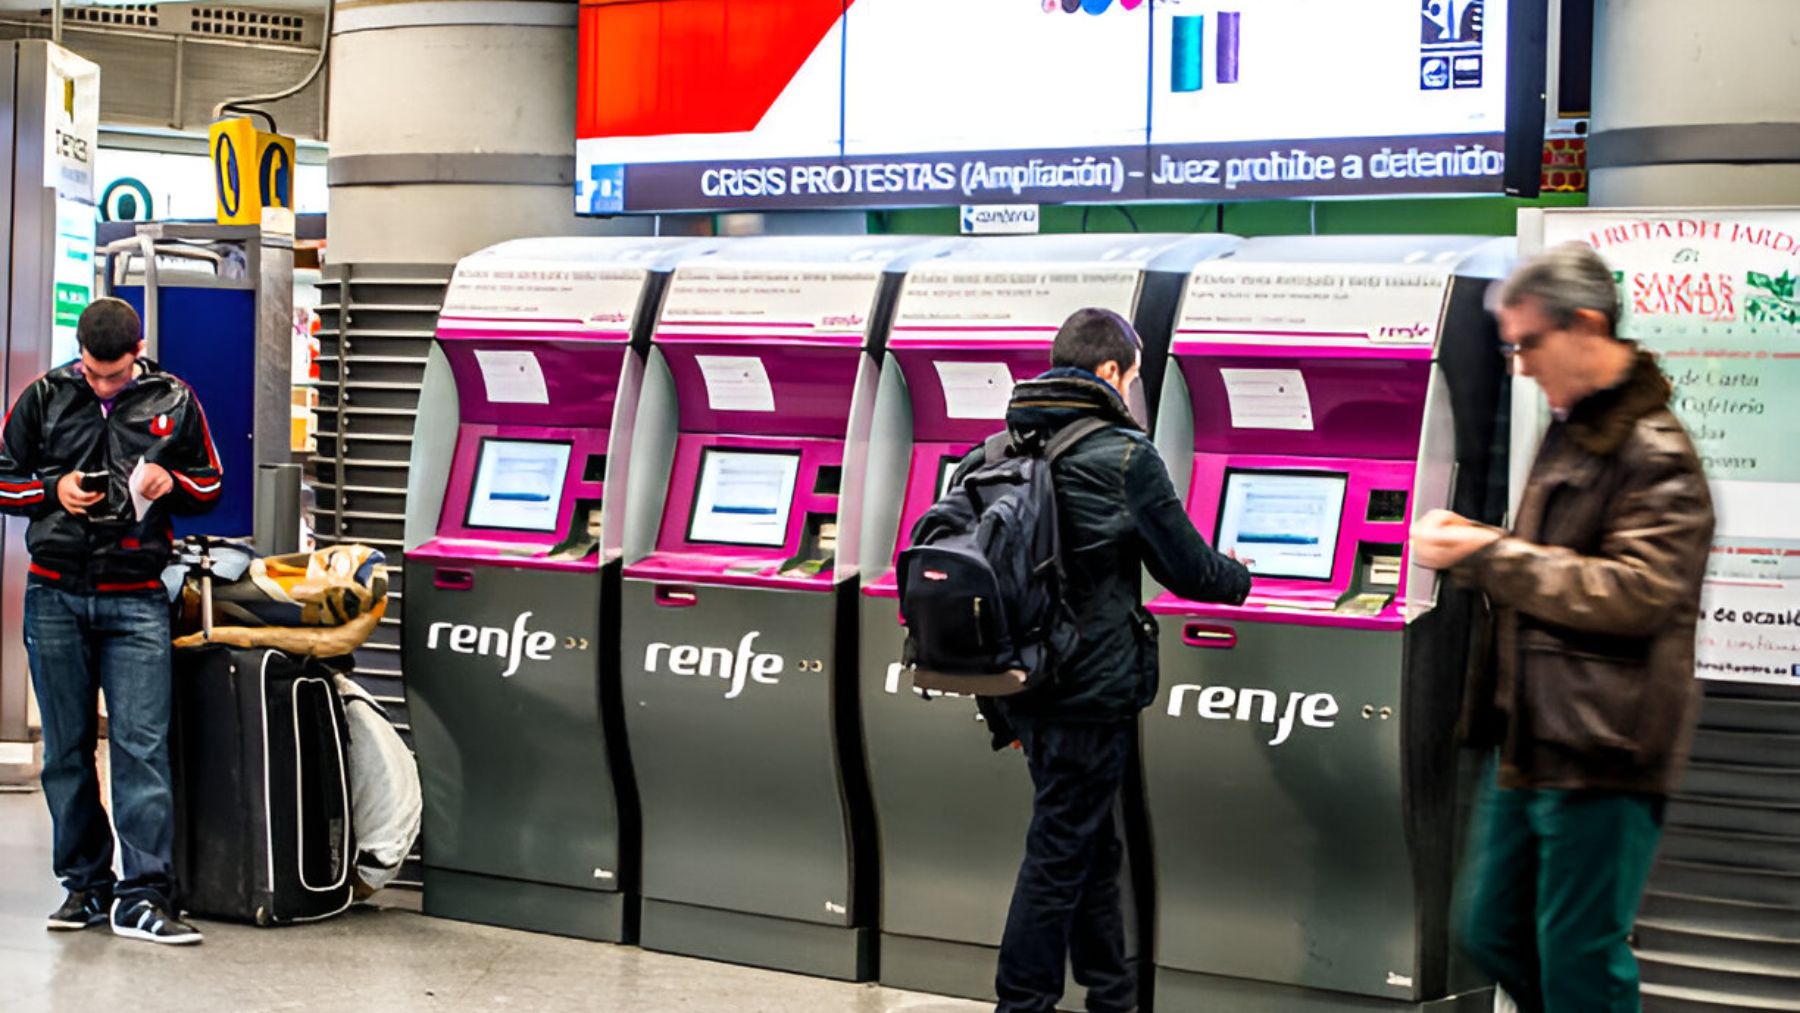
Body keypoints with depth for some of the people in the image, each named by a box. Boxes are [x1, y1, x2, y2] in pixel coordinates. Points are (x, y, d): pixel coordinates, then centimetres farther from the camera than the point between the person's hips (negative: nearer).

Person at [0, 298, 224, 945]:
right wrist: (54, 490, -7)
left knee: (142, 747, -9)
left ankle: (141, 895, -9)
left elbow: (210, 486, 16)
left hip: (136, 600, -1)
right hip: (55, 596, 1)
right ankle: (84, 885, 16)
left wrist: (171, 482, -6)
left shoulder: (173, 401, 7)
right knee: (66, 748, 6)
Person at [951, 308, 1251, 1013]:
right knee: (1060, 852, 0)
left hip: (1024, 684, 7)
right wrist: (1239, 578, 18)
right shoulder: (1124, 456, -13)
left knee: (1090, 845, 19)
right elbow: (1187, 567, -6)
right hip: (1092, 690, -7)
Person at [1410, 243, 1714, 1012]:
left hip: (1602, 755, -9)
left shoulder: (1654, 452, -13)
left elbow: (1636, 590, -23)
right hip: (1531, 742, 9)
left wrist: (1487, 554, -19)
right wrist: (1469, 550, 6)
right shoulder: (1566, 430, 16)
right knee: (1491, 934, 15)